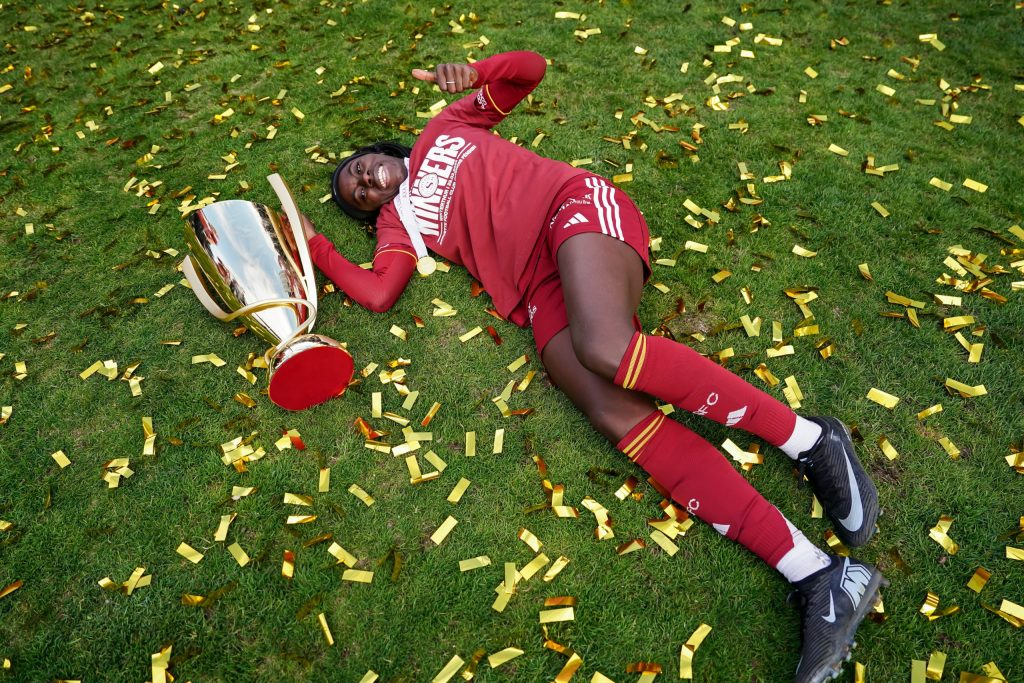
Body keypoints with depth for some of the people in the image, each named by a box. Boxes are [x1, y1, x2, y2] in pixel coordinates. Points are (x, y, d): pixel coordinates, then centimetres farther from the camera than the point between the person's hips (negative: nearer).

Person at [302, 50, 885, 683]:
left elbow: (529, 69, 22)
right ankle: (822, 577, -27)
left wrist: (475, 72, 4)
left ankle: (810, 439, -18)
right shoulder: (399, 222, 28)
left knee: (605, 350, -34)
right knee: (616, 414, -24)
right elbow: (379, 292, 8)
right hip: (543, 290, 2)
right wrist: (318, 247, 13)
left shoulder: (444, 131, 27)